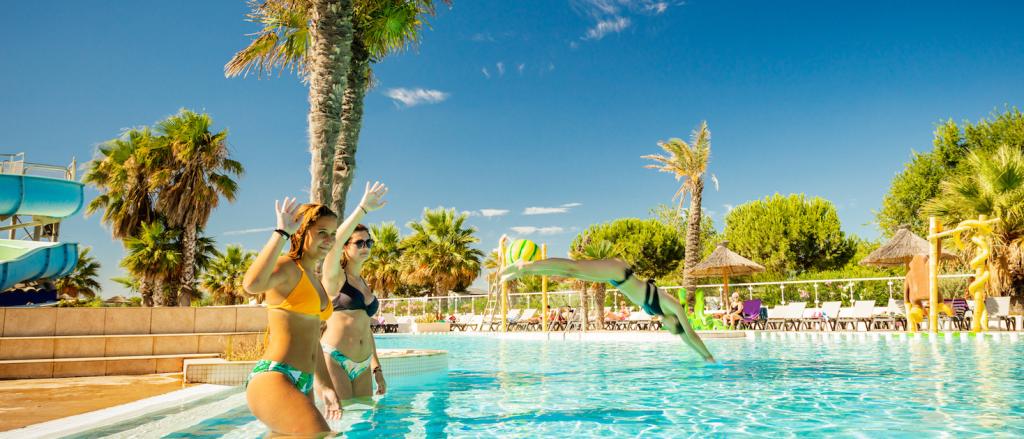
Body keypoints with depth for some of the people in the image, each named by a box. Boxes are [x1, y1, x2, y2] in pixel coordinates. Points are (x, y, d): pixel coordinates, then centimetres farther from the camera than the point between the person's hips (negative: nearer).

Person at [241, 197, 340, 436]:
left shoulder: (314, 279, 20)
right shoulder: (285, 266, -7)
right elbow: (252, 284, -32)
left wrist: (325, 386, 22)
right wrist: (281, 232, -23)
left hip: (302, 385, 10)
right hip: (273, 378, -10)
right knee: (321, 435, -28)